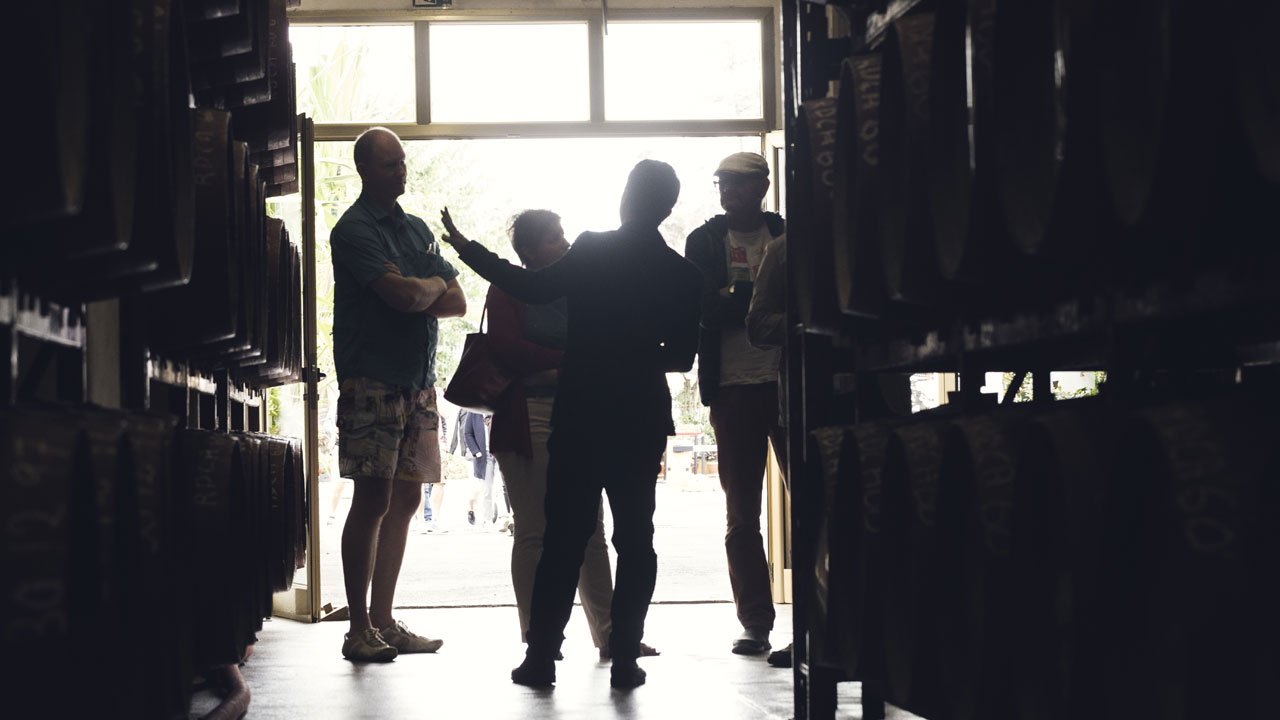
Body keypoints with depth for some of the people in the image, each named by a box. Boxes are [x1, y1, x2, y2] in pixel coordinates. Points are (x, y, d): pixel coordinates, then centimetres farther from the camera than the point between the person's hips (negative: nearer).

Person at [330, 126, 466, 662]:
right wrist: (433, 285, 2)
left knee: (405, 500, 6)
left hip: (418, 381, 7)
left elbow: (457, 302, 13)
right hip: (372, 381, -7)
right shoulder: (355, 229, -6)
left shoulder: (416, 229, 18)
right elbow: (403, 296, -19)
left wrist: (412, 293, -6)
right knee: (373, 501, -8)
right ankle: (359, 630, -2)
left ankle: (383, 621, 13)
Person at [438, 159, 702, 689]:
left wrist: (467, 249, -2)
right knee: (634, 538, 8)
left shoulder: (591, 250, -9)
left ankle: (542, 656, 6)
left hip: (578, 417, -1)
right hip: (641, 421, 1)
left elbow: (532, 288, -11)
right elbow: (682, 357, 3)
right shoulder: (683, 274, -1)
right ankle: (624, 659, 4)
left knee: (563, 537, 4)